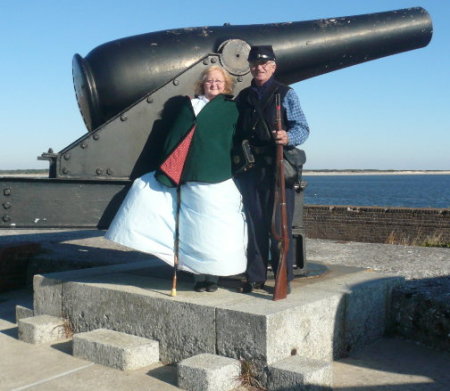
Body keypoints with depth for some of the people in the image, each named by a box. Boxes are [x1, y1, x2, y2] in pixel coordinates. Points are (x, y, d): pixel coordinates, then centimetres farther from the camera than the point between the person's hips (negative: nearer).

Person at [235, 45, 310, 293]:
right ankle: (255, 277, 16)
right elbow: (235, 131, 19)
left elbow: (303, 128, -2)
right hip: (249, 168, 4)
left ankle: (284, 278, 7)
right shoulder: (243, 97, 17)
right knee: (254, 223, 7)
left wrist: (288, 138, -24)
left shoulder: (286, 94, 5)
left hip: (278, 167, -4)